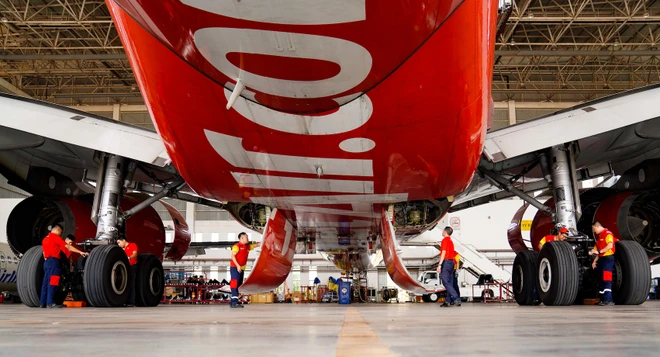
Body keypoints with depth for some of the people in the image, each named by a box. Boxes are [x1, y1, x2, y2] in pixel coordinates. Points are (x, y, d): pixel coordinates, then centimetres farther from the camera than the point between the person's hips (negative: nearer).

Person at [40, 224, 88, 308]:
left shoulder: (45, 239, 21)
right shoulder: (55, 237, -5)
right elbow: (68, 246, -11)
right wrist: (80, 252, -12)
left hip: (46, 261, 9)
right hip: (53, 261, -9)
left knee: (46, 282, 10)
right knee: (53, 282, -10)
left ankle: (43, 302, 10)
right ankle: (50, 303, -14)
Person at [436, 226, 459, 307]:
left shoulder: (445, 240, -8)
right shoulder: (451, 241, 19)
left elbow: (443, 252, -16)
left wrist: (439, 265, -18)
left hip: (446, 262, -9)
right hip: (451, 262, 10)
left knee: (446, 282, -11)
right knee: (450, 283, 7)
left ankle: (456, 299, -20)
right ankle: (448, 301, 6)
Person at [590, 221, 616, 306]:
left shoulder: (608, 233, -7)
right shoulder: (599, 236, 21)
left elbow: (610, 245, -21)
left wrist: (599, 251, -21)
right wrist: (595, 261, 15)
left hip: (608, 258, -10)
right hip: (601, 259, 10)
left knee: (606, 280, -14)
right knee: (602, 280, 11)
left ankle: (608, 300, -16)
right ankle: (603, 299, 15)